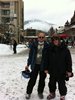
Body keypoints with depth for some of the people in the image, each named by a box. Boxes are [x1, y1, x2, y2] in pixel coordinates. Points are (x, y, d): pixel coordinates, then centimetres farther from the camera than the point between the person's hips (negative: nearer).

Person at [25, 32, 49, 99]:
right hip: (35, 65, 0)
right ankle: (28, 92, 24)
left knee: (42, 80, 13)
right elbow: (30, 55, 3)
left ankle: (40, 92, 33)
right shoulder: (34, 44, -3)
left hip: (43, 65, 0)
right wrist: (28, 64, 5)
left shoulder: (47, 46, -4)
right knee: (32, 79, 5)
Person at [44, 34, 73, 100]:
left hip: (62, 71, -2)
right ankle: (52, 93, 40)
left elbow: (69, 60, -6)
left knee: (61, 84, 8)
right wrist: (46, 68, 1)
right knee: (52, 83, 17)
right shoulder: (50, 49, -1)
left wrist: (69, 70, -8)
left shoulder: (64, 49, -8)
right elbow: (46, 60, 3)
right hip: (52, 71, 3)